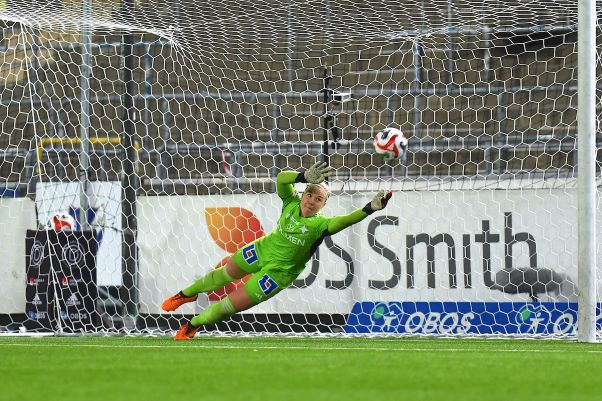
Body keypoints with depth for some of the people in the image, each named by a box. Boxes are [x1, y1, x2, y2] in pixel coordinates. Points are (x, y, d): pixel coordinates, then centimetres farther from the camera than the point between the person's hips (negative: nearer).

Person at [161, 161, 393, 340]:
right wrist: (305, 177, -49)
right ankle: (186, 294, 57)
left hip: (278, 272, -4)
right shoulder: (291, 202, -20)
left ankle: (192, 326, 27)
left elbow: (345, 220, -47)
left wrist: (370, 209, -62)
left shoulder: (320, 224, -30)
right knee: (225, 274, 29)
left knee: (232, 305, 0)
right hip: (263, 249, 4)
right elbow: (281, 178, -33)